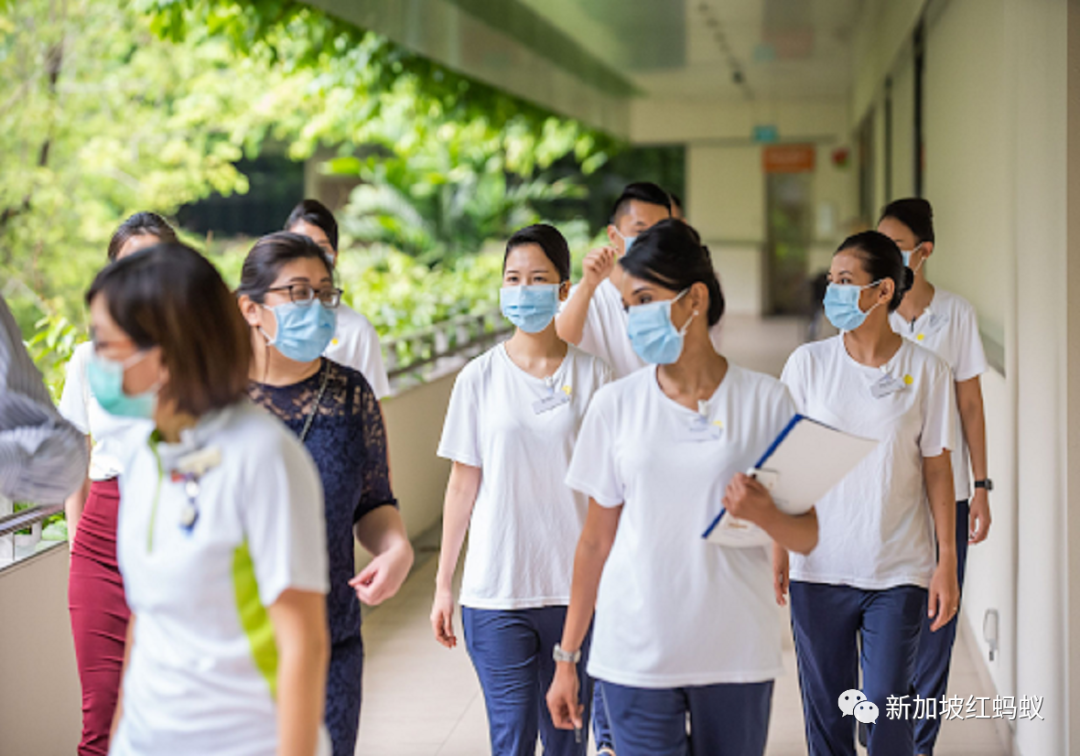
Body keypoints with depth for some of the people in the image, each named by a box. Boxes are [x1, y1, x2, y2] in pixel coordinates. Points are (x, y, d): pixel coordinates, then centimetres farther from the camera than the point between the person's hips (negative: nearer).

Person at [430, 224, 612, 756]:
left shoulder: (592, 375, 1)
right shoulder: (479, 378, 2)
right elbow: (463, 484, 6)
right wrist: (443, 584, 6)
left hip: (575, 588, 0)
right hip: (495, 590, 0)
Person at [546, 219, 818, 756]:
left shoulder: (766, 400, -1)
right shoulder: (616, 405, 3)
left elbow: (807, 538, 2)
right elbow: (595, 540, 7)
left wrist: (764, 514, -20)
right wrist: (566, 657, 7)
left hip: (736, 652, 0)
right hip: (635, 654, 1)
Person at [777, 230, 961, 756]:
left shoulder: (926, 371, -3)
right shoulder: (808, 363, 0)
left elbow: (936, 468, 2)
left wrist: (947, 562, 0)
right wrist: (777, 551, 3)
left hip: (898, 574, -1)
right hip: (818, 571, 2)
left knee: (887, 713, -2)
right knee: (825, 713, 8)